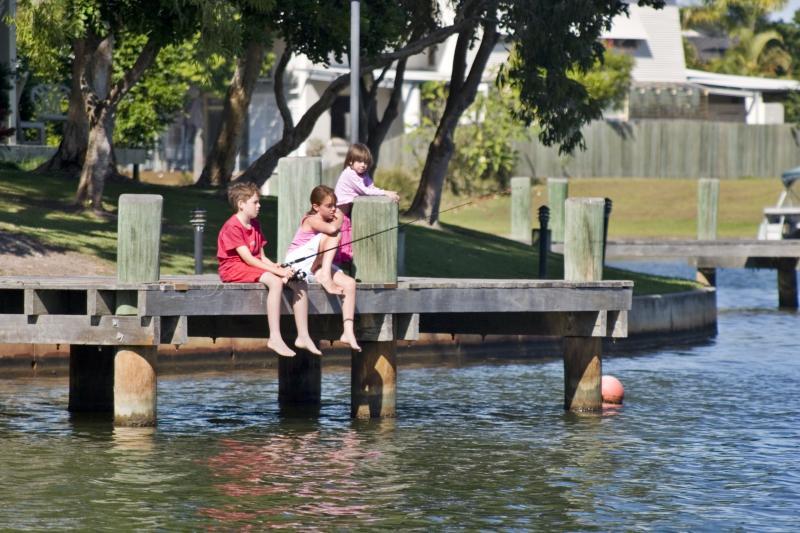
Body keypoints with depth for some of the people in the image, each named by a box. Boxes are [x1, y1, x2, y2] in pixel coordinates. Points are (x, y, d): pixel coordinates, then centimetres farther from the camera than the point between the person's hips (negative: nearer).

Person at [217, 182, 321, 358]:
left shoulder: (255, 225, 17)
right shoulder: (232, 227, -13)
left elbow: (262, 257, 12)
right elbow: (248, 259, -20)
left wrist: (276, 267, -10)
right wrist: (278, 271, -24)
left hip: (256, 267, 9)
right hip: (235, 269, -9)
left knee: (299, 283, -7)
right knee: (275, 281, -35)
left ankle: (303, 336, -7)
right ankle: (275, 338, -37)